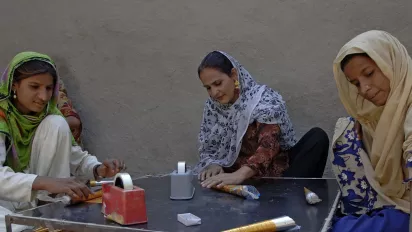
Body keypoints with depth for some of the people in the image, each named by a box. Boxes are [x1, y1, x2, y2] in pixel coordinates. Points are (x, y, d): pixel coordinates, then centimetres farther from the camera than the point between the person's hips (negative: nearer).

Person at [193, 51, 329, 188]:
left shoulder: (264, 100, -12)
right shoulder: (213, 106, 4)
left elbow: (268, 145, -28)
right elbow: (208, 148, 8)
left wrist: (240, 174, -46)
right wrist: (213, 165, -17)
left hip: (276, 176, -3)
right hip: (242, 181, 3)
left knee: (318, 137, -25)